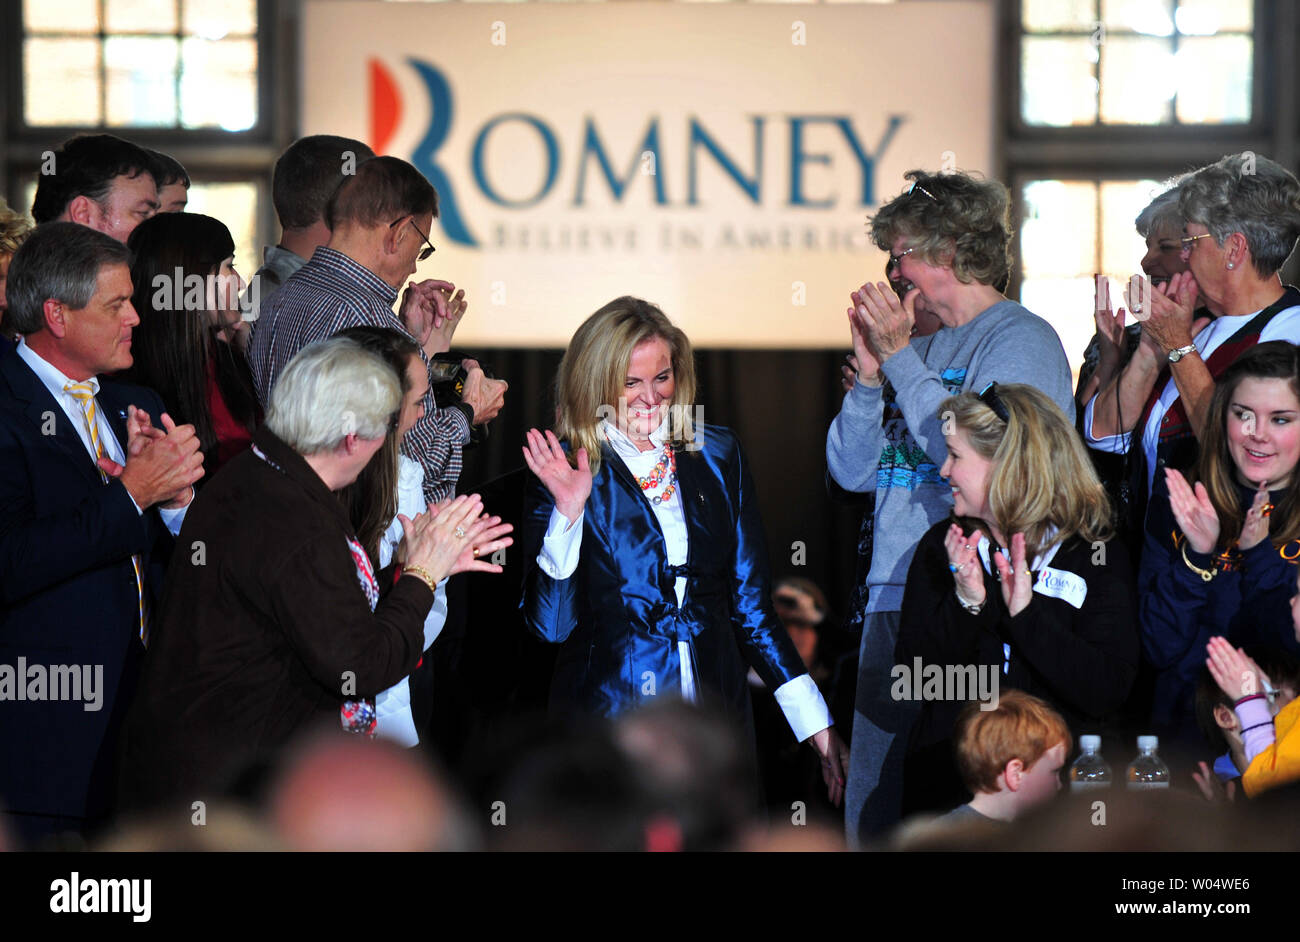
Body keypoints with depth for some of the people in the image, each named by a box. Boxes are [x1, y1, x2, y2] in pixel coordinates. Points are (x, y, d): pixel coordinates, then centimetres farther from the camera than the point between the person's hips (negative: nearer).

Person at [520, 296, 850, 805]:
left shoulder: (717, 455, 7)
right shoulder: (564, 474, -2)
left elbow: (751, 604, 10)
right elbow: (549, 624, -7)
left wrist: (816, 723, 4)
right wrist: (568, 514, -18)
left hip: (716, 721, 3)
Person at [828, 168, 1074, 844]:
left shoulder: (1021, 340, -4)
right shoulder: (924, 349, 20)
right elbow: (850, 471, 17)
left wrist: (899, 357, -11)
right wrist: (870, 374, 2)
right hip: (891, 605, 8)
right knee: (872, 818, 6)